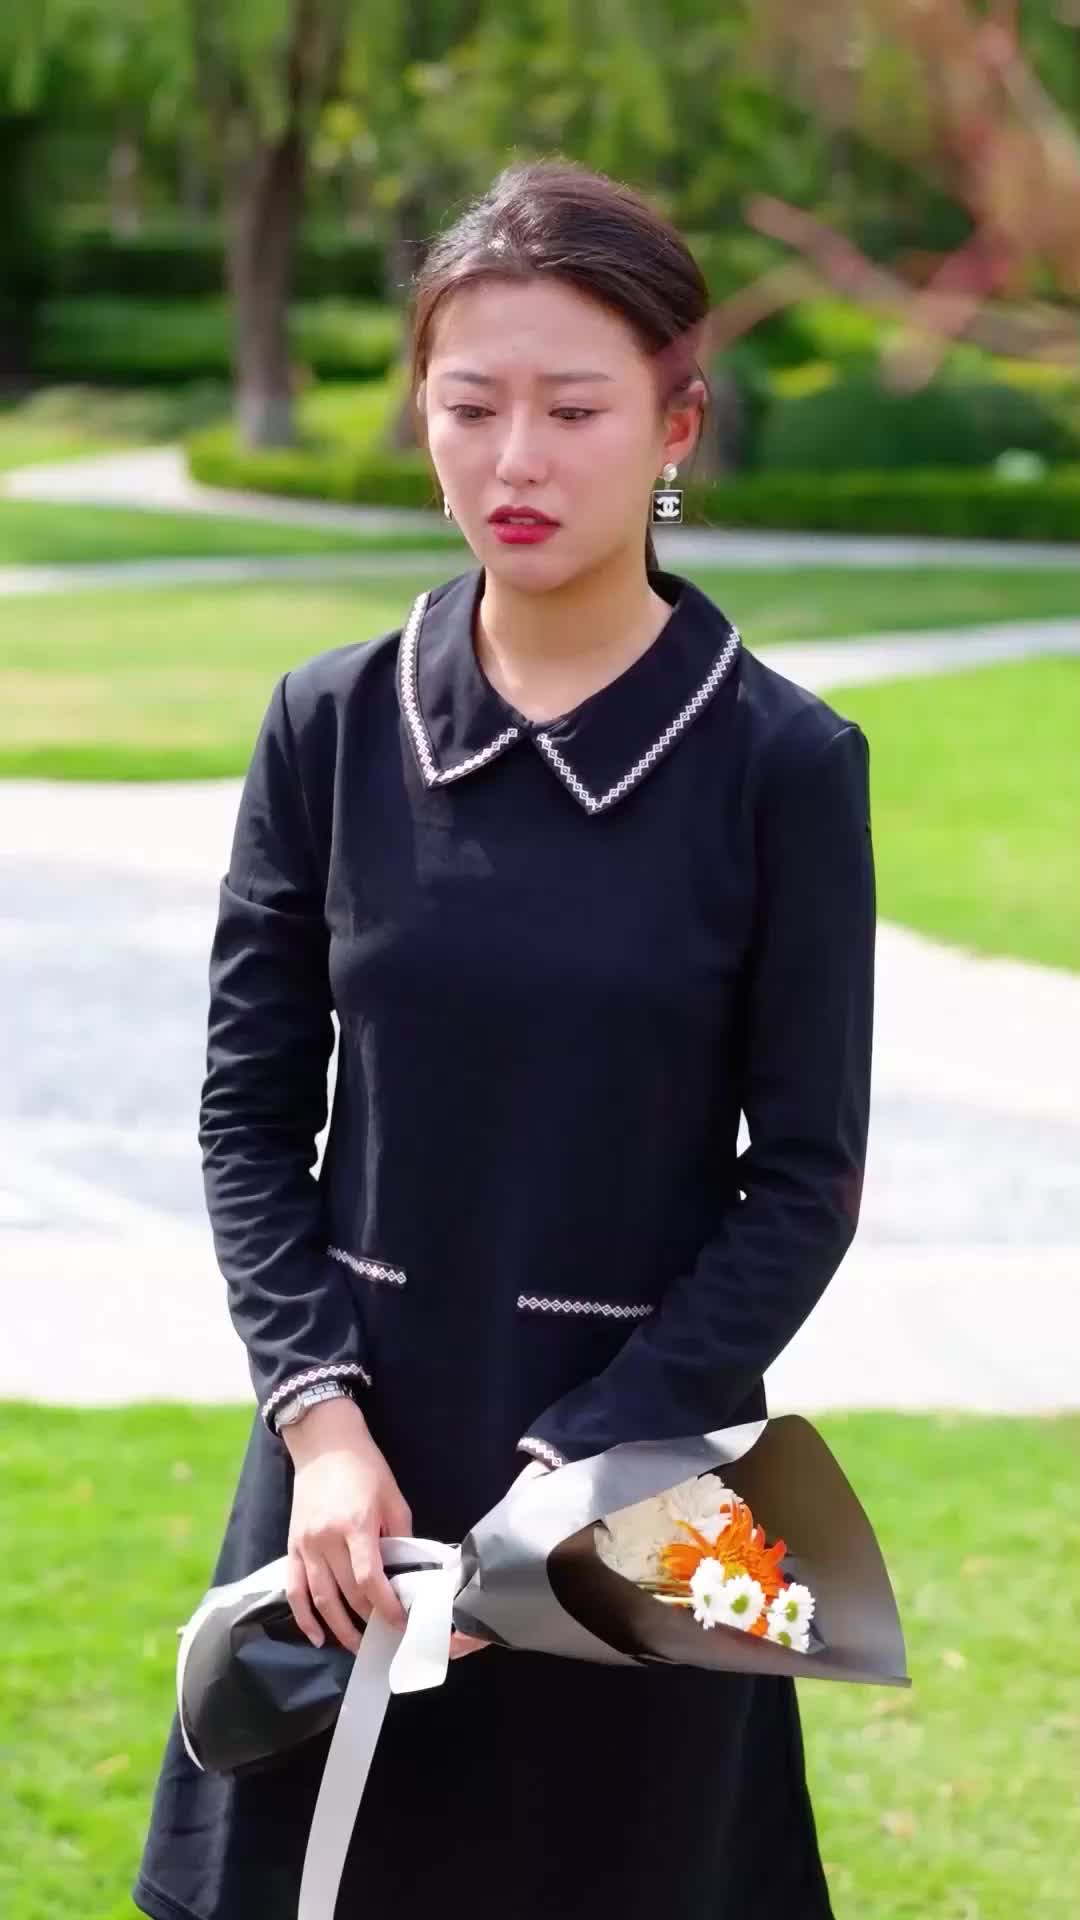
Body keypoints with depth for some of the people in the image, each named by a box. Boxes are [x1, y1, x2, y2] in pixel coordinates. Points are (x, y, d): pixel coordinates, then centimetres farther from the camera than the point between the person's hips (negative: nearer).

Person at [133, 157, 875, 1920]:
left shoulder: (780, 763, -8)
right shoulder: (333, 727, -1)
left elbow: (805, 1179, -6)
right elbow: (251, 1112, 3)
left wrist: (578, 1469, -14)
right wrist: (321, 1424, -10)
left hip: (633, 1463, -2)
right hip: (361, 1457, 2)